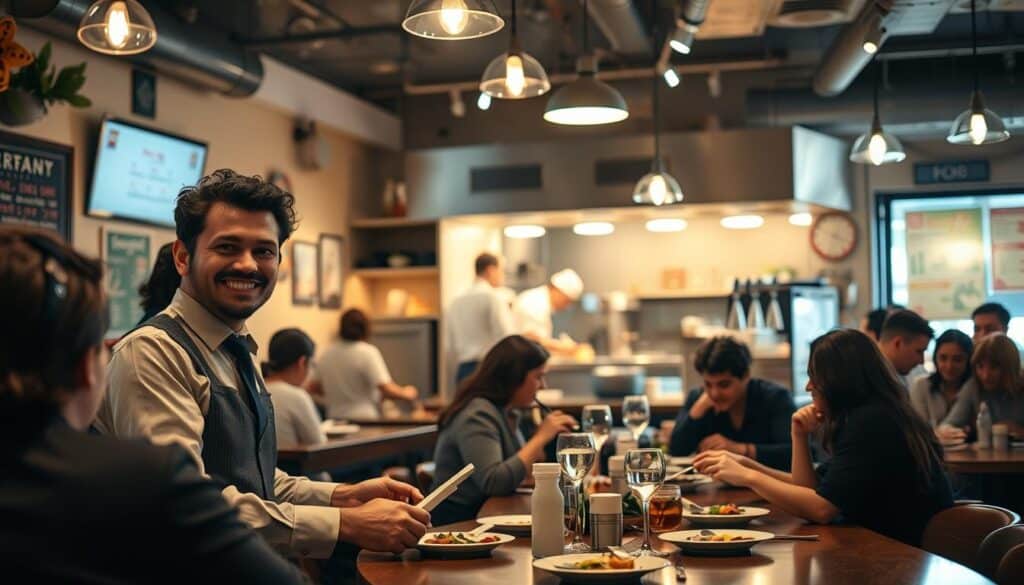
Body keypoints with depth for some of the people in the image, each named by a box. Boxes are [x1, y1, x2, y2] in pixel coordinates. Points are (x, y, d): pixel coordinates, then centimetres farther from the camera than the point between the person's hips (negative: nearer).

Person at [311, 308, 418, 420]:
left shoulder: (327, 353, 6)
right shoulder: (368, 352, -11)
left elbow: (313, 387, 14)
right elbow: (387, 390, -17)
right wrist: (407, 394, 2)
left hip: (335, 419, 6)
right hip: (365, 420, -6)